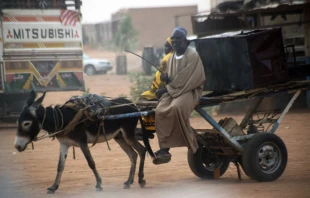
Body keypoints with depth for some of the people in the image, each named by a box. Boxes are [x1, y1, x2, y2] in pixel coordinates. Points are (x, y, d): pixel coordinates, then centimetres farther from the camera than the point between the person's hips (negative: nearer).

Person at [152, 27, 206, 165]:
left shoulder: (192, 55, -6)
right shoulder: (171, 58, 15)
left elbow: (187, 79, -14)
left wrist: (168, 89, -13)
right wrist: (166, 79, -6)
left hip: (190, 90, -6)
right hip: (173, 91, 6)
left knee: (176, 107, -37)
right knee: (160, 111, -25)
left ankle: (191, 143, -23)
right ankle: (164, 149, -28)